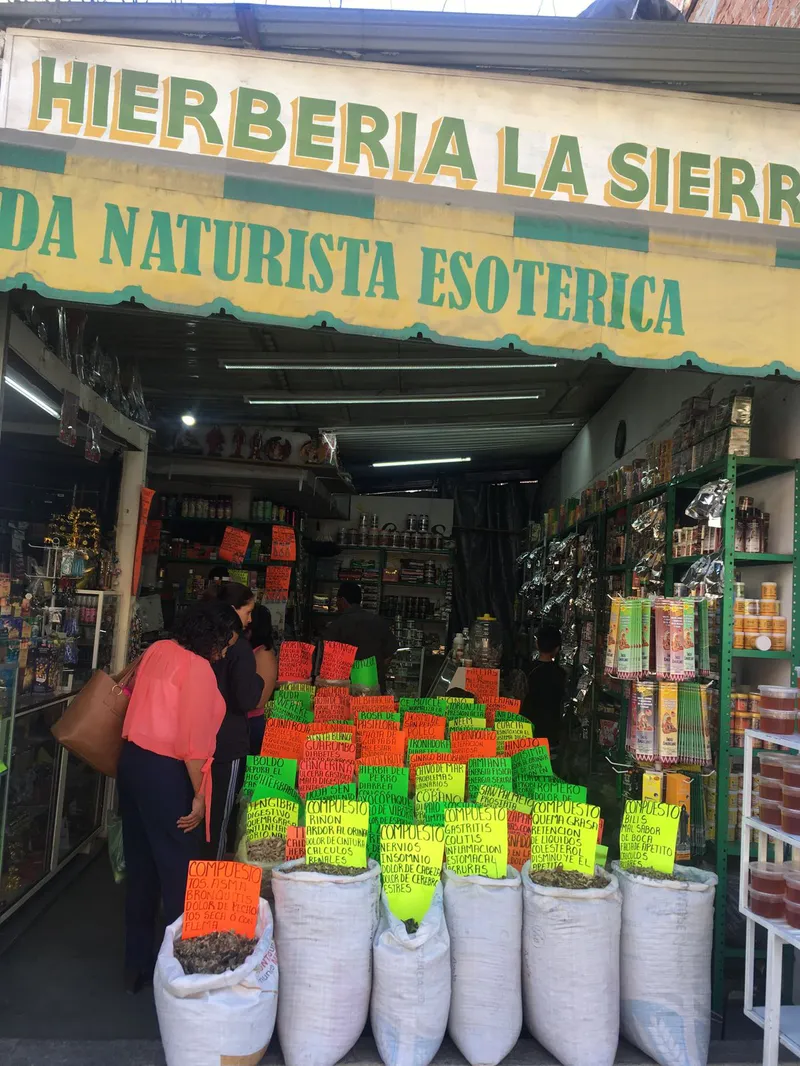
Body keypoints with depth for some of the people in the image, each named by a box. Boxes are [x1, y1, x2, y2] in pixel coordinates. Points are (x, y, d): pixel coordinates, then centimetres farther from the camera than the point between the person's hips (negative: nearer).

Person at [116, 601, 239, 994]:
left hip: (131, 760, 9)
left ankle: (137, 966, 30)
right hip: (165, 773, -9)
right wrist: (199, 795, -13)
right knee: (179, 872, 4)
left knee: (140, 868, 18)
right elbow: (194, 741, -19)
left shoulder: (157, 650, 7)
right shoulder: (198, 668, -17)